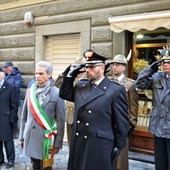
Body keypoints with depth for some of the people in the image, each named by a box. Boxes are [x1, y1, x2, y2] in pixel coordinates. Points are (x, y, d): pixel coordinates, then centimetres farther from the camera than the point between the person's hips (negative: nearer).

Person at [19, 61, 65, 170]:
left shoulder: (57, 93, -8)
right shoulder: (30, 91, 5)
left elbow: (61, 121, -6)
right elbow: (24, 116, 11)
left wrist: (58, 143, -6)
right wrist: (22, 136, 11)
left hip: (46, 139, -4)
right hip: (30, 138, 4)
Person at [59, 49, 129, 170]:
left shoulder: (116, 90, -10)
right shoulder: (80, 85, 9)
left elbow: (122, 122, -7)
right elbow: (64, 94, 20)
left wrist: (118, 147, -5)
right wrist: (70, 75, 6)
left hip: (100, 148, -5)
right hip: (78, 146, 6)